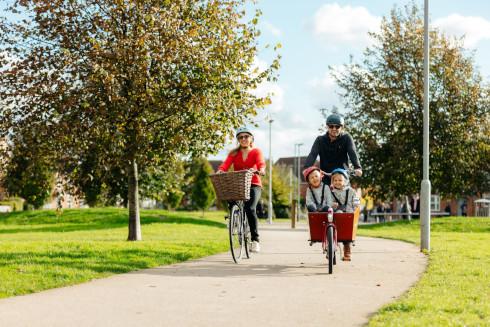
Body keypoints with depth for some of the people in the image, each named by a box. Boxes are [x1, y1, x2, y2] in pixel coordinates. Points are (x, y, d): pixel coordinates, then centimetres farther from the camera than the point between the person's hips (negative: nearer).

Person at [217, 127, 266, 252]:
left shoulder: (256, 151, 5)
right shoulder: (234, 153, 11)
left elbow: (260, 162, -16)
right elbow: (226, 163, -7)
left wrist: (261, 170, -39)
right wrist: (220, 170, -30)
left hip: (253, 185, -3)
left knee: (250, 209, -25)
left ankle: (255, 240, -19)